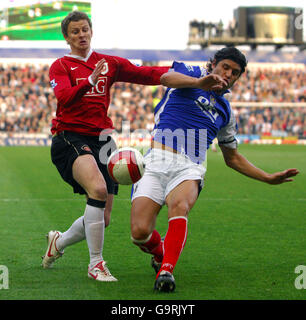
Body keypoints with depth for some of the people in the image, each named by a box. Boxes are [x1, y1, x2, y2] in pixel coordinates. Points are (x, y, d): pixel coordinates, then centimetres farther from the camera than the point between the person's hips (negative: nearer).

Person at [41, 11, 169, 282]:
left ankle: (59, 242, 33)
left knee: (103, 219, 2)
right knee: (98, 189, -33)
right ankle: (96, 264, -22)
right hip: (70, 138, -5)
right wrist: (90, 81, -34)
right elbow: (64, 97, -17)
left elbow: (146, 74, 4)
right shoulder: (61, 66, 3)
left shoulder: (110, 64, 14)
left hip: (101, 139, 5)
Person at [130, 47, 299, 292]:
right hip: (156, 160, -3)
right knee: (140, 232, -15)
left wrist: (268, 178, 25)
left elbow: (232, 157, 33)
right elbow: (167, 78, -15)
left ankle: (166, 270, -40)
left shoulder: (225, 111, 24)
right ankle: (161, 253, 20)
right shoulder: (192, 74, 10)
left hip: (189, 169, 3)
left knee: (179, 206, -34)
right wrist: (199, 83, -35)